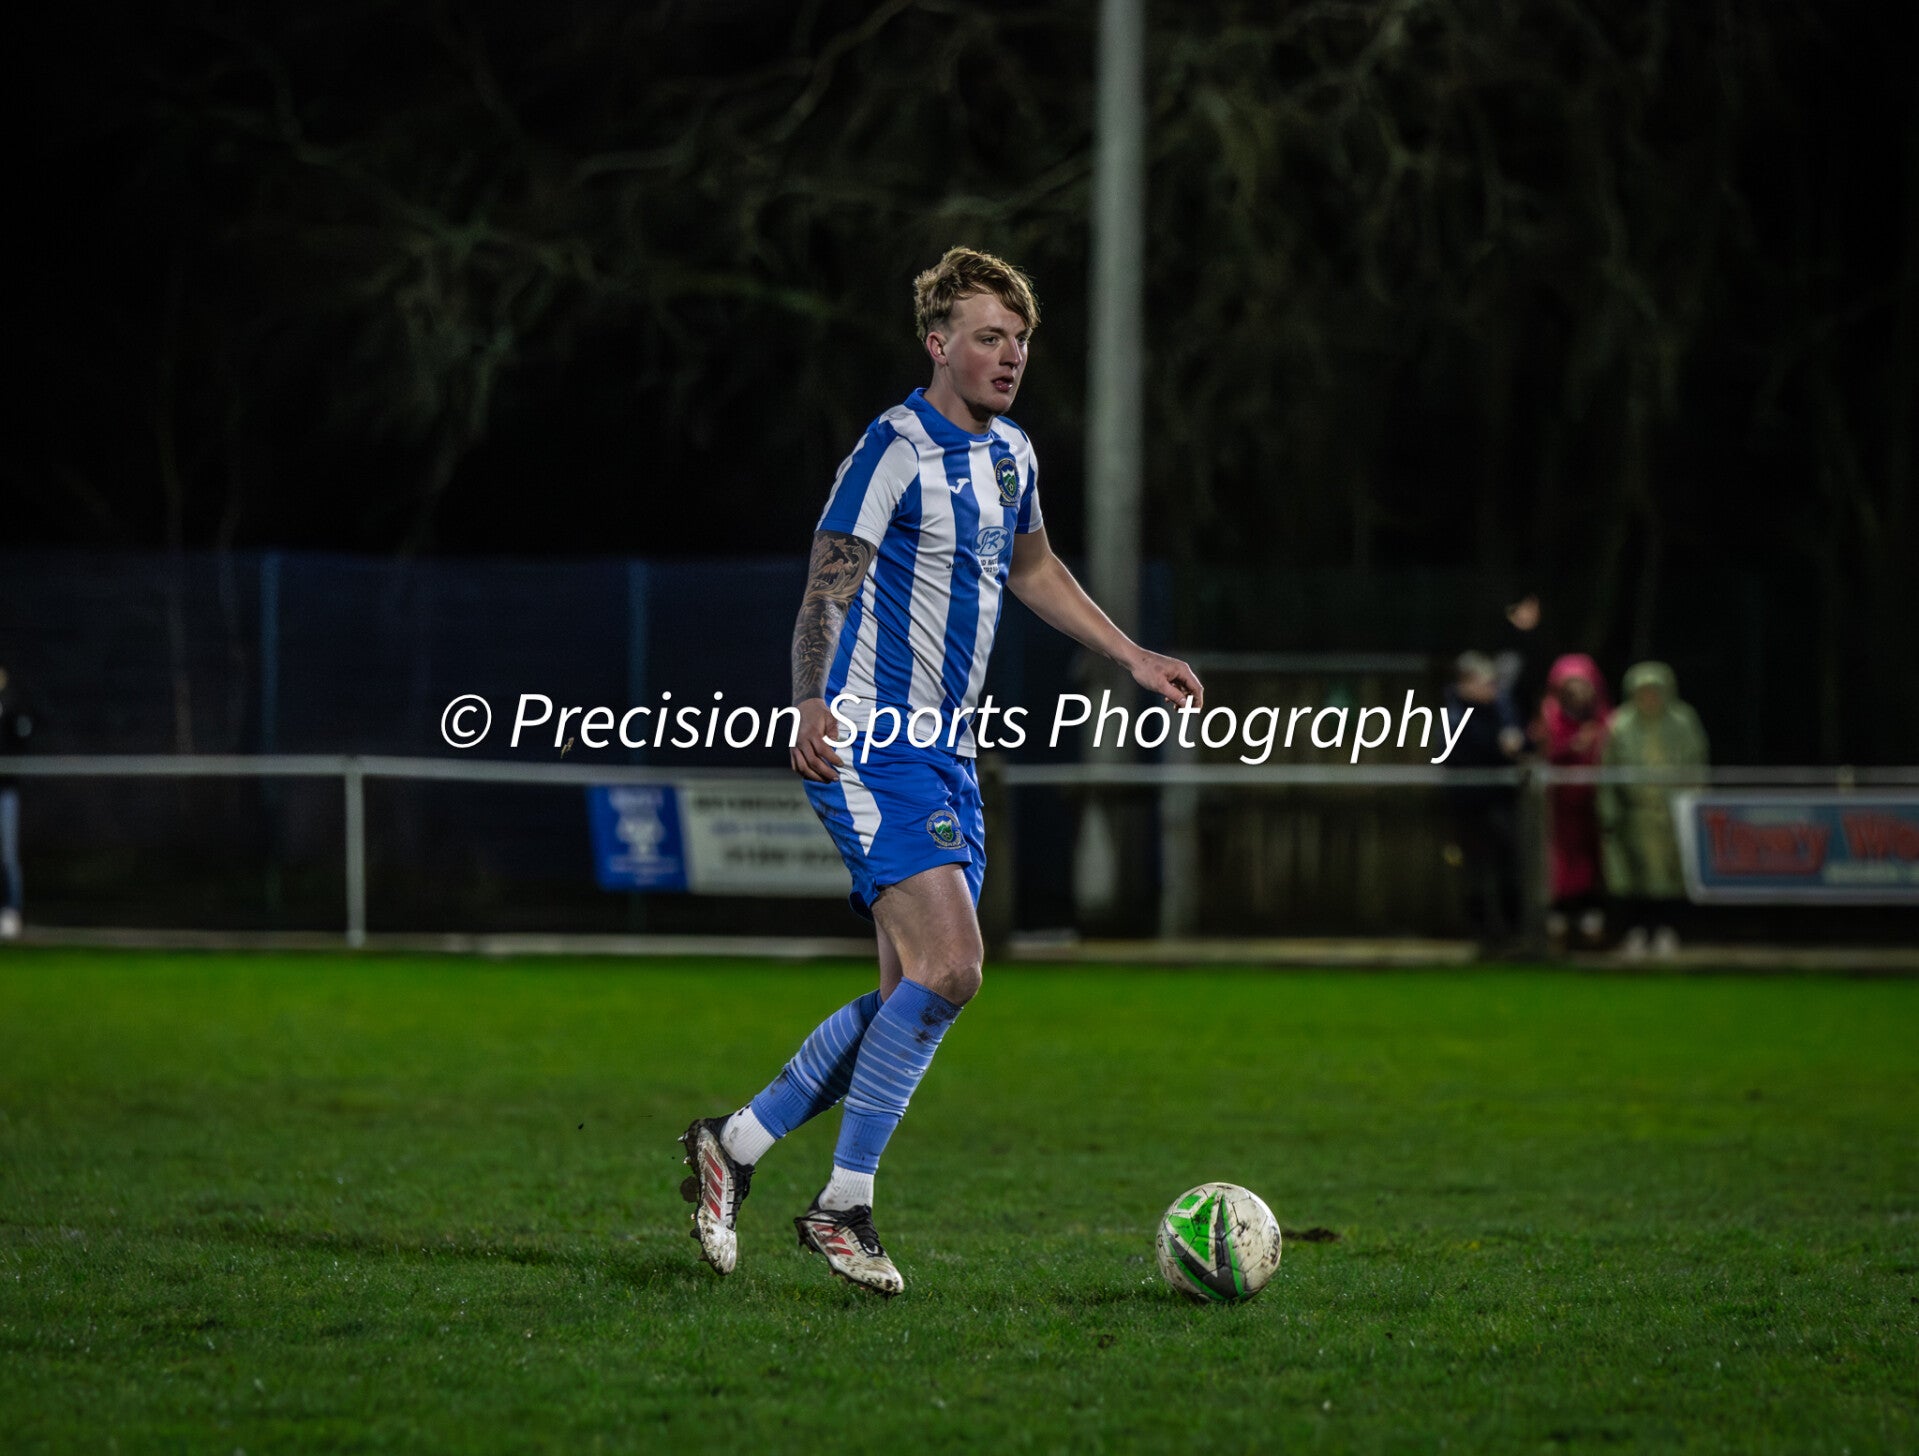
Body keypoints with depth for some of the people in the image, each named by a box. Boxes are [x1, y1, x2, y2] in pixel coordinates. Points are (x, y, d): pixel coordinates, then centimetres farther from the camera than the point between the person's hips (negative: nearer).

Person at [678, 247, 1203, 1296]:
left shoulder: (1010, 455, 14)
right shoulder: (896, 450, -12)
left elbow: (1031, 570, 31)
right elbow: (828, 585, -18)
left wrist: (1133, 658, 29)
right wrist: (812, 706, -32)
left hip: (947, 757, 9)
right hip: (872, 748, -9)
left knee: (915, 995, 6)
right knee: (948, 966, -20)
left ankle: (734, 1144, 18)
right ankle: (843, 1204, -13)